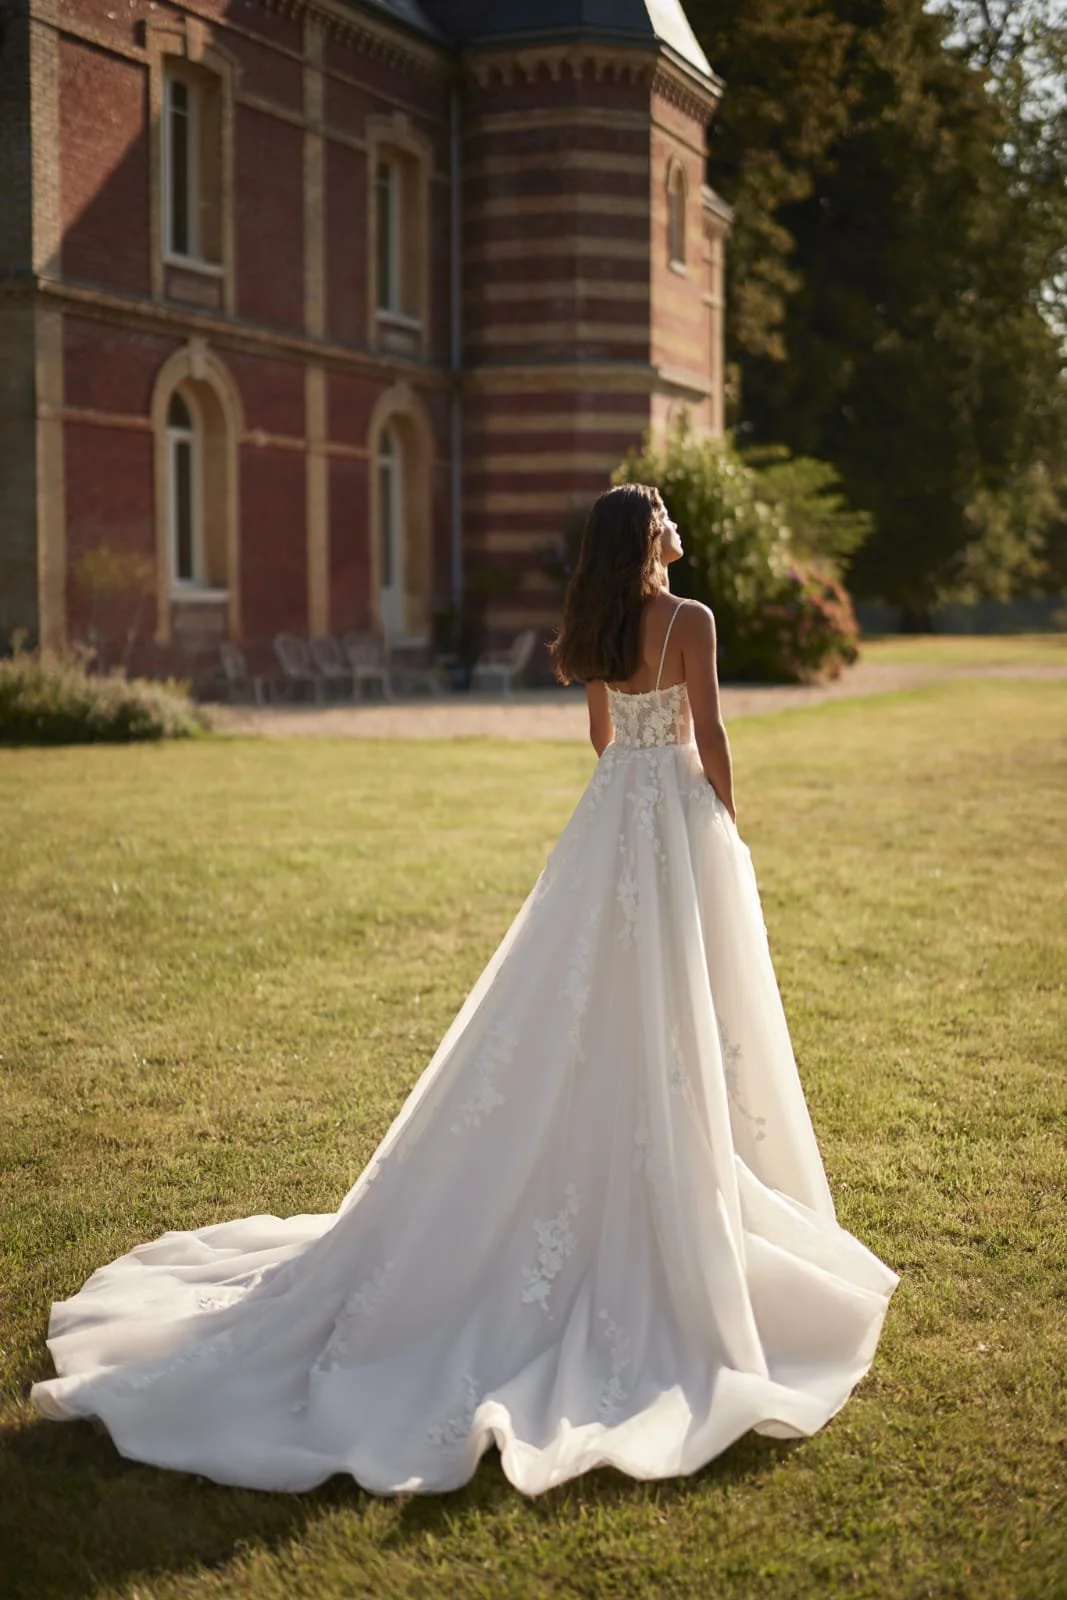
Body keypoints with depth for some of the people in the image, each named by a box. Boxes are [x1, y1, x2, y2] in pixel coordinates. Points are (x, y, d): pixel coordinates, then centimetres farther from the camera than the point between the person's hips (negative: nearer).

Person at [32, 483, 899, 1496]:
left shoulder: (597, 628, 7)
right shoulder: (690, 622, -13)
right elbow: (709, 738, -10)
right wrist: (728, 824, 1)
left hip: (609, 811, 7)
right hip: (679, 812, -6)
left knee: (587, 1018, 10)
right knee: (679, 1025, 1)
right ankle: (691, 1218, 10)